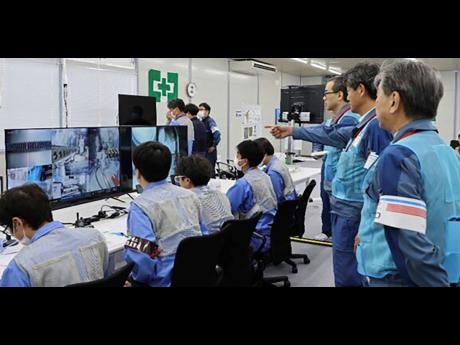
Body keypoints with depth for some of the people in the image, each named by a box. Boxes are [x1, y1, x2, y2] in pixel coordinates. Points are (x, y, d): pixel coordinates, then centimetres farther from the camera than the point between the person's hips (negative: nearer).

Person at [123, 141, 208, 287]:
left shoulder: (141, 206, -13)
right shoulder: (190, 195, 7)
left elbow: (142, 259, -23)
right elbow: (204, 236, 16)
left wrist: (133, 278, -3)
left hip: (167, 280, -7)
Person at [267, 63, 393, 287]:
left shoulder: (377, 126, -20)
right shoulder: (365, 125, 10)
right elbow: (332, 134, 26)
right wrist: (292, 131, 33)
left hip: (353, 214, -10)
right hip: (345, 209, 10)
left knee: (348, 277, 0)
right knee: (354, 273, 21)